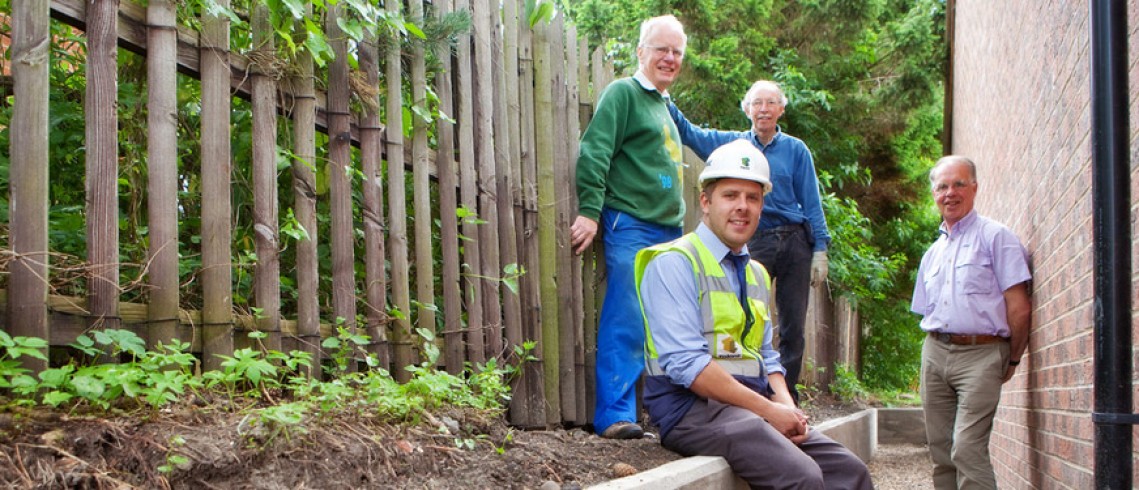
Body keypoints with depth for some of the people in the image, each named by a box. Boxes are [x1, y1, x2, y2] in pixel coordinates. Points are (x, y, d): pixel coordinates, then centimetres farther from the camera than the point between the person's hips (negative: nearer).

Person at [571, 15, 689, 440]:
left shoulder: (665, 105, 21)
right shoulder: (623, 93, -3)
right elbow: (594, 153, -12)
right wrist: (589, 211, -20)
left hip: (668, 230, 8)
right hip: (630, 225, -8)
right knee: (625, 323, -10)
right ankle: (614, 415, -7)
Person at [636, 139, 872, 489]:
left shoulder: (757, 274, 19)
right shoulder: (674, 264, -8)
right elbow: (686, 363, -17)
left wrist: (788, 407, 0)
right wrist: (769, 411, -16)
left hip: (751, 408, 8)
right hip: (693, 410, -8)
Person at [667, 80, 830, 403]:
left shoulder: (795, 149, 7)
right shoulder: (731, 143, 9)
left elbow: (812, 203, 6)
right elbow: (687, 132, 10)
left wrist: (820, 250, 0)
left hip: (795, 243, 0)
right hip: (755, 244, 0)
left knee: (793, 327, 3)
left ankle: (786, 397, 12)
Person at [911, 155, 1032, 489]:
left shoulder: (994, 237, -1)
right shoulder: (932, 253, 21)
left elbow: (1019, 308, -6)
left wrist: (1012, 360, 0)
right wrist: (936, 349, 13)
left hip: (980, 353, -6)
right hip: (935, 353, 7)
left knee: (967, 450, -17)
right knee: (940, 451, 5)